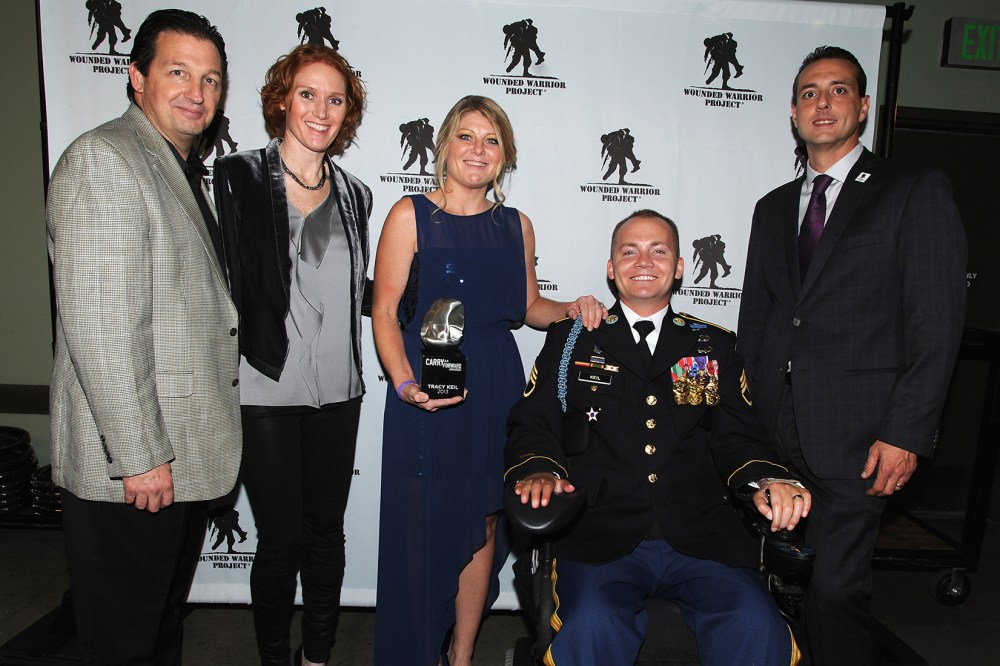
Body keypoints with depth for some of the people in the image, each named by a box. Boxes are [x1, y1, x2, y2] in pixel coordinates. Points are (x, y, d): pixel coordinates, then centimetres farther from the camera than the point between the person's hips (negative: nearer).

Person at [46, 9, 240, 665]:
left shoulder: (188, 172, 15)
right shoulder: (100, 161, -14)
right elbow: (97, 327, -22)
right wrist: (140, 457, -21)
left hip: (188, 456, 9)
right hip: (129, 468, -9)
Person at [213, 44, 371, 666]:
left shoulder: (356, 195, 10)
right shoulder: (238, 177, -3)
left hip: (338, 391, 4)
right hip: (266, 389, -4)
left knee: (327, 529, 14)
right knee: (281, 536, 6)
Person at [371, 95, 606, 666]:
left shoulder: (516, 225, 10)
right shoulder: (411, 215, -2)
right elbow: (385, 312, -8)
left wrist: (571, 309, -1)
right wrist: (406, 384, -22)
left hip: (496, 389, 4)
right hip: (427, 392, -3)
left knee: (484, 525, 11)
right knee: (425, 527, 4)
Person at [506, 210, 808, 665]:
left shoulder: (715, 346, 17)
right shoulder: (570, 339, 13)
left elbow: (737, 436, 12)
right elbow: (532, 423, 6)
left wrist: (765, 481, -9)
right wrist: (538, 471, -15)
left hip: (700, 539, 2)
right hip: (599, 538, -2)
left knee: (757, 629, -24)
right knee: (592, 628, -30)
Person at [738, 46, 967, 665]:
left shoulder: (917, 189, 2)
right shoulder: (774, 207, 16)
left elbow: (937, 321, -5)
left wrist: (906, 433, -11)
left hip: (854, 434, -4)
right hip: (772, 428, 4)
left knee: (835, 588, -3)